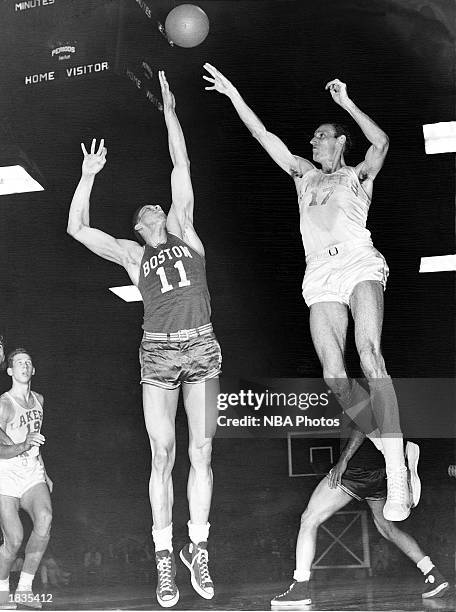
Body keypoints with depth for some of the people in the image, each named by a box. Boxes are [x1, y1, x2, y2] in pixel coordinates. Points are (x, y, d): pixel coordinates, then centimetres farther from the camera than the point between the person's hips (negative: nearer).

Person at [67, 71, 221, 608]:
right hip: (157, 351, 0)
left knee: (201, 451, -1)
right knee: (163, 454, -3)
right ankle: (165, 558, 4)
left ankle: (197, 549, 7)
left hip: (201, 346, 0)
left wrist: (169, 111, 12)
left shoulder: (184, 232, 14)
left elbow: (181, 169, 11)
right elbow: (77, 228, 8)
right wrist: (88, 175, 8)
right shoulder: (131, 255, 14)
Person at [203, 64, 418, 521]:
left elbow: (381, 143, -5)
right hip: (321, 277, 4)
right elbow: (264, 136, 25)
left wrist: (347, 103, -2)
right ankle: (396, 451, -2)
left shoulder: (358, 174, 16)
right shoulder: (304, 175, 27)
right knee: (334, 375, -15)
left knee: (370, 357, -26)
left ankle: (396, 477, -31)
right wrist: (233, 94, 22)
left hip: (359, 264, -4)